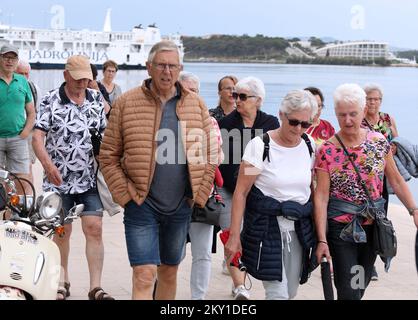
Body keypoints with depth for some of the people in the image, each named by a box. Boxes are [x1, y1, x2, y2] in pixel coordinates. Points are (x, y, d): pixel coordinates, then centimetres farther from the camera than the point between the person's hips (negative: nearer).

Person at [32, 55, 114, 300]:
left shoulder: (96, 99, 8)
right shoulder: (51, 101, -3)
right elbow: (38, 136, -10)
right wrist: (48, 164, -26)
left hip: (90, 179, 2)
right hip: (59, 179, -2)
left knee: (94, 229, -5)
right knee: (62, 231, 7)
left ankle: (96, 287, -3)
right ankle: (63, 282, 24)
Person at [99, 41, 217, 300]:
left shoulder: (196, 105, 5)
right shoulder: (126, 103, -3)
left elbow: (210, 154, 9)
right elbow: (108, 156, -1)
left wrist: (199, 195, 2)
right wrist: (125, 195, -9)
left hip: (181, 206, 4)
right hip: (142, 204, -3)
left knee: (170, 272, 16)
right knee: (144, 276, -10)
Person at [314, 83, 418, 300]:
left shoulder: (379, 142, -2)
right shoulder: (327, 151, -10)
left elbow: (395, 180, 7)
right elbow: (321, 196, -11)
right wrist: (322, 240, -15)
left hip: (372, 226, 3)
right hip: (340, 229, -3)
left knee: (362, 285, 14)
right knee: (349, 291, -6)